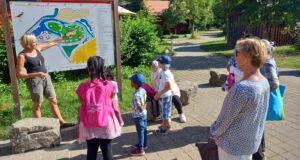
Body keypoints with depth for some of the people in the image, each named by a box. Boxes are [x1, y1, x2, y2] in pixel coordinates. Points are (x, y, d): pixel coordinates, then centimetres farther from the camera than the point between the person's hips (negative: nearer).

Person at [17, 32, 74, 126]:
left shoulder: (38, 48, 5)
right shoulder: (22, 56, -12)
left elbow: (53, 42, 15)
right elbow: (19, 74, -13)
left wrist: (65, 36, 14)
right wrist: (36, 74, -23)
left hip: (46, 78, 7)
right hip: (34, 81, -6)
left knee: (53, 101, 9)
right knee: (37, 105, 4)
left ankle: (62, 122, 16)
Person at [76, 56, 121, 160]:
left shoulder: (82, 87, -10)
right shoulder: (109, 85, -12)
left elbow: (82, 103, 2)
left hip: (89, 126, 1)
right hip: (106, 124, -1)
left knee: (91, 152, 16)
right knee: (107, 150, 14)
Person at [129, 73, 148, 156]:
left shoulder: (136, 94, -29)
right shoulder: (143, 90, -2)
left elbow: (140, 108, -30)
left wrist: (143, 107, -13)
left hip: (138, 116, -8)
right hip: (144, 114, 8)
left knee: (140, 131, 4)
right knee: (144, 130, 21)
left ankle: (140, 150, 18)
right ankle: (144, 144, 39)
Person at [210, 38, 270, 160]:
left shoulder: (241, 89, -32)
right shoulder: (264, 82, -6)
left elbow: (225, 118, -20)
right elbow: (256, 116, 5)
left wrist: (214, 132, -2)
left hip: (233, 144, -7)